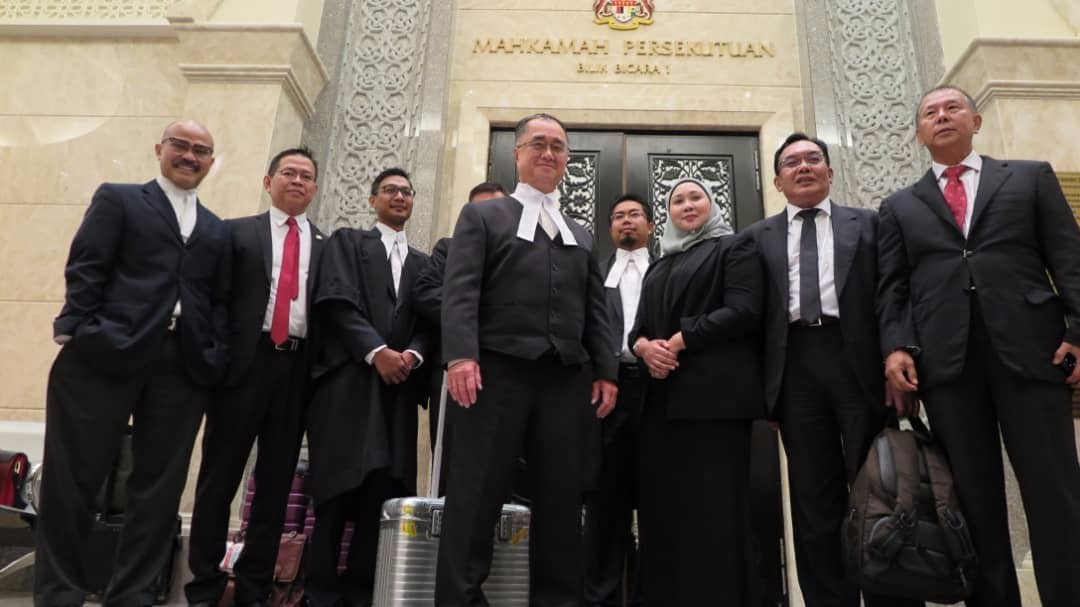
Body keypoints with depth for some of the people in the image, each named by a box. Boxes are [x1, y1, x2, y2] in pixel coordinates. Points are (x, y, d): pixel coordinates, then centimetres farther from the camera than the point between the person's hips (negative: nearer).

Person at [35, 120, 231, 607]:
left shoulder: (218, 231, 20)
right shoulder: (117, 199, 11)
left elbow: (220, 300, 14)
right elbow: (84, 269, 0)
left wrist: (215, 356, 1)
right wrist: (77, 331, -11)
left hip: (184, 367, 4)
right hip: (105, 354, -3)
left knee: (159, 487, 7)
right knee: (72, 480, 4)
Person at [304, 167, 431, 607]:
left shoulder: (422, 262, 21)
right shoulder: (346, 242, 11)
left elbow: (428, 322, 11)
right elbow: (338, 303, -4)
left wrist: (413, 354, -11)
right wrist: (377, 351, -15)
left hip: (398, 388, 4)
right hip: (349, 380, -3)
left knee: (384, 489, 1)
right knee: (338, 486, -5)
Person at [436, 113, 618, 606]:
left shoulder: (581, 236, 24)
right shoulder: (481, 216, 12)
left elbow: (595, 310, 17)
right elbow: (461, 291, -2)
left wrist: (605, 371, 5)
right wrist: (461, 355, -16)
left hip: (566, 380, 4)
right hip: (497, 371, -4)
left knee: (561, 499, 5)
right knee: (477, 496, -3)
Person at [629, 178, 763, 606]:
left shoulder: (734, 248, 8)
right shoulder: (659, 266, 26)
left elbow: (743, 311, -8)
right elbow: (639, 327, 20)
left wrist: (678, 341, -12)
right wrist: (644, 346, -4)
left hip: (713, 391, -6)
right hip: (662, 396, 6)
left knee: (712, 505, -7)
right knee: (662, 505, 3)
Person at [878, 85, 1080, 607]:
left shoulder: (1031, 177, 18)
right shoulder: (899, 207, 19)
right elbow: (892, 286, 10)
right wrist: (895, 345, -6)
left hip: (1031, 346, 0)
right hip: (944, 359, 1)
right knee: (974, 498, 4)